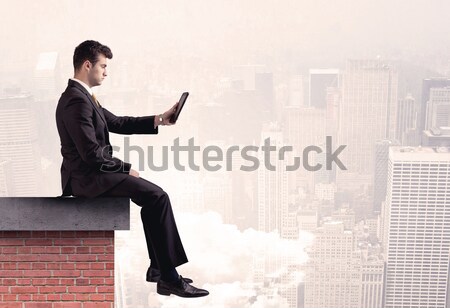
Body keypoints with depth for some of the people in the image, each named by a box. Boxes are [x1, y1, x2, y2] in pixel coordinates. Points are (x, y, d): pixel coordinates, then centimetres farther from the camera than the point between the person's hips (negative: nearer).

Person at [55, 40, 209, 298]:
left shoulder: (83, 97, 15)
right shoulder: (77, 101, -18)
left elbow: (117, 123, 18)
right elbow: (92, 154, -23)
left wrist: (159, 120, 11)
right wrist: (126, 168, -11)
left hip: (92, 173, 11)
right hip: (89, 177, -11)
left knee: (155, 196, 12)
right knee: (158, 197, -16)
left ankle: (159, 269, 12)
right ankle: (169, 277, -11)